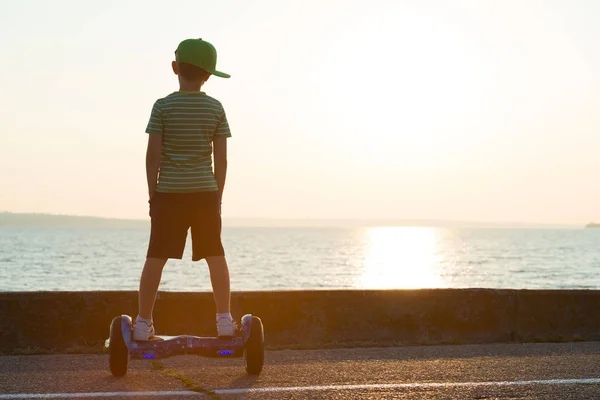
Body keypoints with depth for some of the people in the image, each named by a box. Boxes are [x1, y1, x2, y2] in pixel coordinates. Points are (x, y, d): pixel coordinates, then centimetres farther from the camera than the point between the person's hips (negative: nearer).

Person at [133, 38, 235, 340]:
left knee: (155, 258, 3)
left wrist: (152, 193, 3)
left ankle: (143, 324, 5)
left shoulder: (163, 106, -4)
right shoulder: (215, 108, 1)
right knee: (215, 256, 8)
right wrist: (217, 196, 9)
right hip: (205, 192, 1)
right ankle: (224, 321, 6)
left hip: (169, 192, -1)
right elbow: (221, 158, 1)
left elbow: (153, 154, -6)